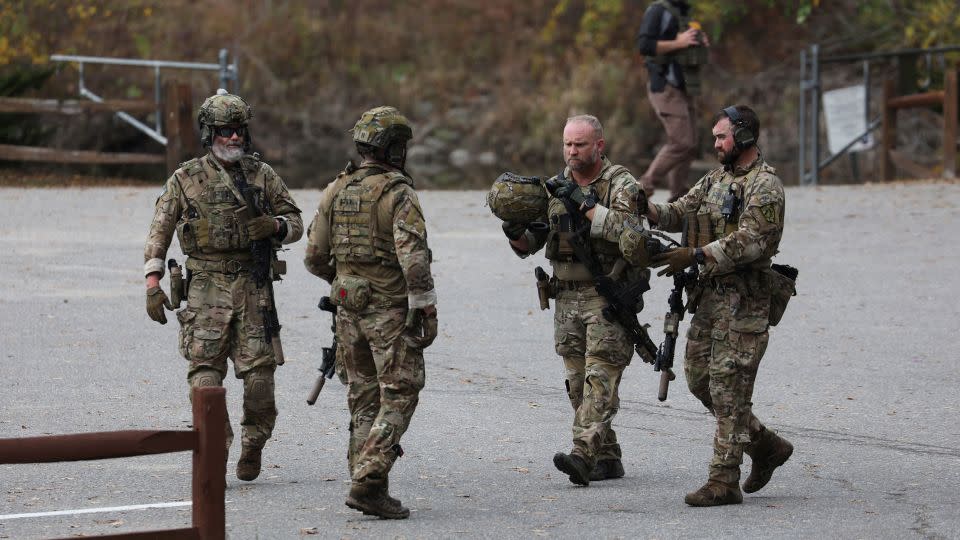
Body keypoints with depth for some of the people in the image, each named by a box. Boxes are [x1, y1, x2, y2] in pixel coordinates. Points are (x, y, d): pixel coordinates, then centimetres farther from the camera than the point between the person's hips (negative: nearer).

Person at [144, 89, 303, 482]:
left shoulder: (262, 175, 9)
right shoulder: (185, 179, 4)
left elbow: (295, 222, 14)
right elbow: (160, 231, 4)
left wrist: (273, 225, -10)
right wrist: (152, 283, -5)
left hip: (253, 287, 1)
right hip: (206, 288, -1)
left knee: (259, 371, -3)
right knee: (205, 370, -7)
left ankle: (253, 446, 17)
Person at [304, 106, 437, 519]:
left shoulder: (336, 190, 6)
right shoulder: (398, 193, -13)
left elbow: (314, 256, 9)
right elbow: (413, 257, -21)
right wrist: (427, 310, -15)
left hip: (349, 308, 6)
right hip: (390, 310, -6)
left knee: (364, 399, 14)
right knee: (398, 396, -2)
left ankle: (364, 485, 13)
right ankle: (368, 482, -13)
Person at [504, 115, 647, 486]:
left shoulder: (621, 184, -4)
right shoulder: (555, 188, 12)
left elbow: (624, 229, -21)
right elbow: (530, 244, 12)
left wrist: (584, 202, -23)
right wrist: (516, 233, -10)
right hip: (567, 298, 6)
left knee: (600, 377, -14)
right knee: (579, 383, 5)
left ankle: (583, 454, -25)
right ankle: (607, 458, 13)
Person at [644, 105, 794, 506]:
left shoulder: (764, 185, -12)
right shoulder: (717, 179, 15)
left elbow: (749, 243, -22)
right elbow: (678, 213, 12)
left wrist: (694, 255, -28)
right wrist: (645, 208, -7)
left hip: (744, 298, -9)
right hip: (711, 292, 9)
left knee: (728, 387, -8)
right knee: (699, 377, 11)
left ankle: (724, 481, -5)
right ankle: (765, 446, 24)